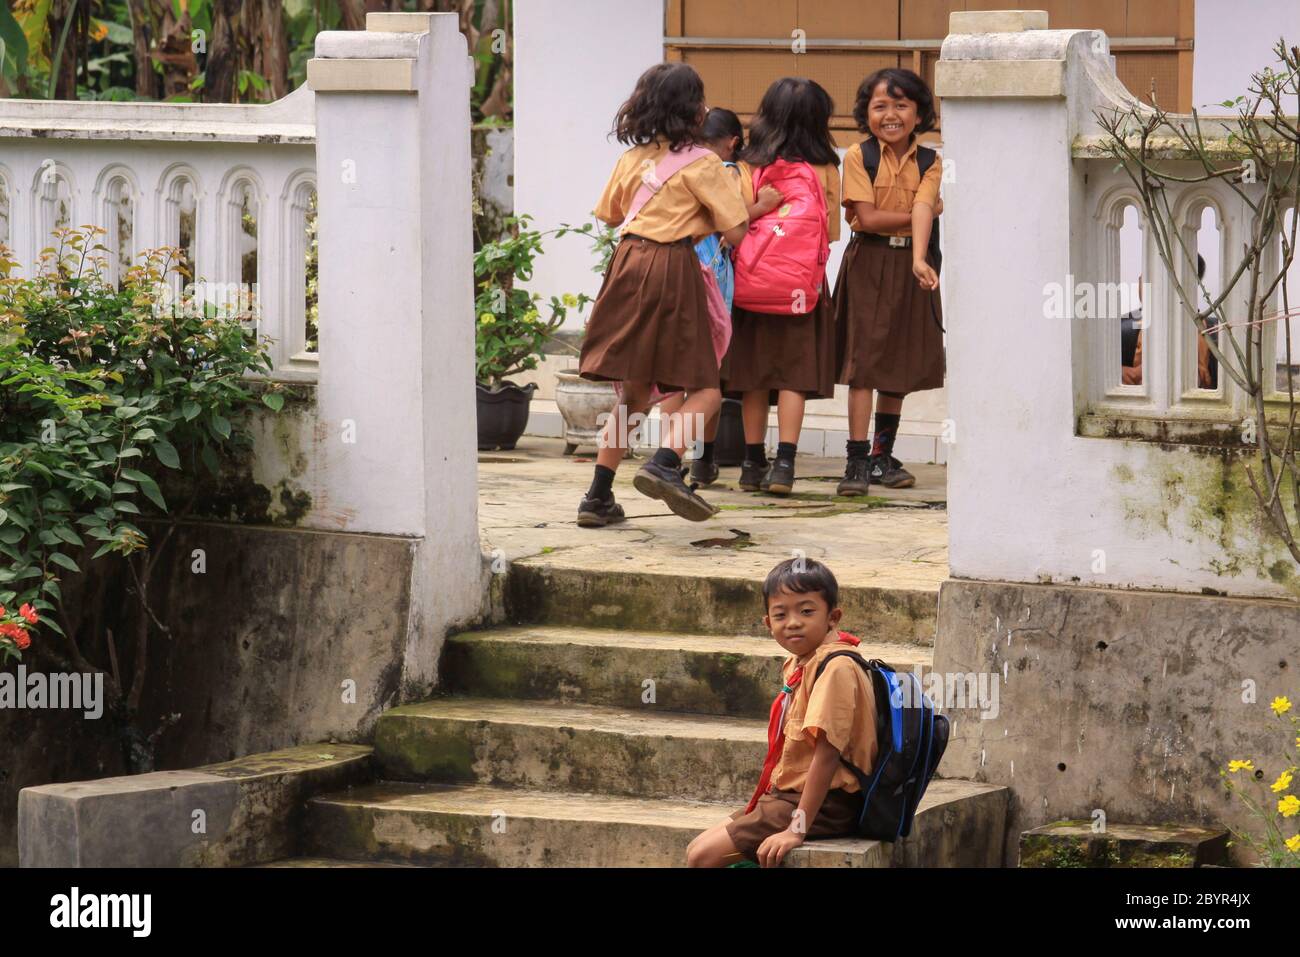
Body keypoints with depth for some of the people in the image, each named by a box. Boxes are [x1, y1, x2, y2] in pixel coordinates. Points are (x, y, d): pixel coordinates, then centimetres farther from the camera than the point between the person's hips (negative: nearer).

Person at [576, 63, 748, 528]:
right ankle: (664, 463, -27)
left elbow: (609, 214, 27)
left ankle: (599, 496, 11)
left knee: (633, 393, 15)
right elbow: (735, 232, -6)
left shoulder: (631, 159, 13)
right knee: (704, 389, -1)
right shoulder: (700, 163, -4)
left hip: (628, 263, 6)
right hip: (673, 268, -6)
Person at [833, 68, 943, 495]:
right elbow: (867, 217, -12)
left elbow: (922, 210, -15)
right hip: (868, 264, -3)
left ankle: (883, 457, 21)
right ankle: (857, 461, -8)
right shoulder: (858, 156, -4)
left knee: (899, 366, 8)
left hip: (908, 266, 3)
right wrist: (929, 212, -6)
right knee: (863, 362, -8)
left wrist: (918, 259, -31)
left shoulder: (929, 163, 3)